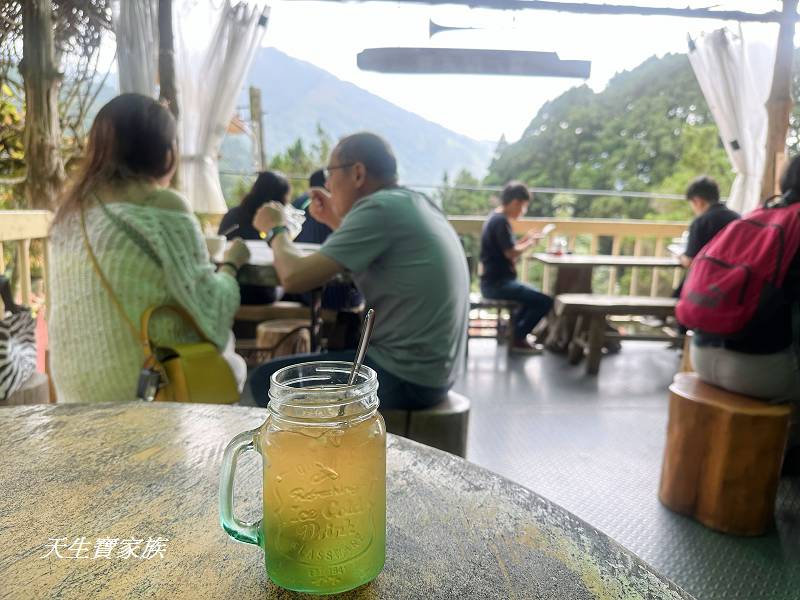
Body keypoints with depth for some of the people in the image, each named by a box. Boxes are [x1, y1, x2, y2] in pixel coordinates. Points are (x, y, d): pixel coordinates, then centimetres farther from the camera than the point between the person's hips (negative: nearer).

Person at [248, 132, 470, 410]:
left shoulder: (379, 207, -18)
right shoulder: (414, 202, 9)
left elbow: (294, 277, -20)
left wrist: (275, 230, -1)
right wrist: (336, 221, 16)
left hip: (404, 375, -10)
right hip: (431, 368, 10)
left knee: (267, 379, 0)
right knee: (314, 365, 27)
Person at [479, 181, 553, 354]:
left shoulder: (495, 217, 14)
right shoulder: (501, 220, -17)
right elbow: (511, 253, -22)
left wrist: (524, 240, 10)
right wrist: (530, 242, -5)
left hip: (495, 281, 11)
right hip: (497, 283, -11)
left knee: (534, 295, 28)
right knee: (545, 301, -13)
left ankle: (513, 330, 25)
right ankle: (518, 339, 1)